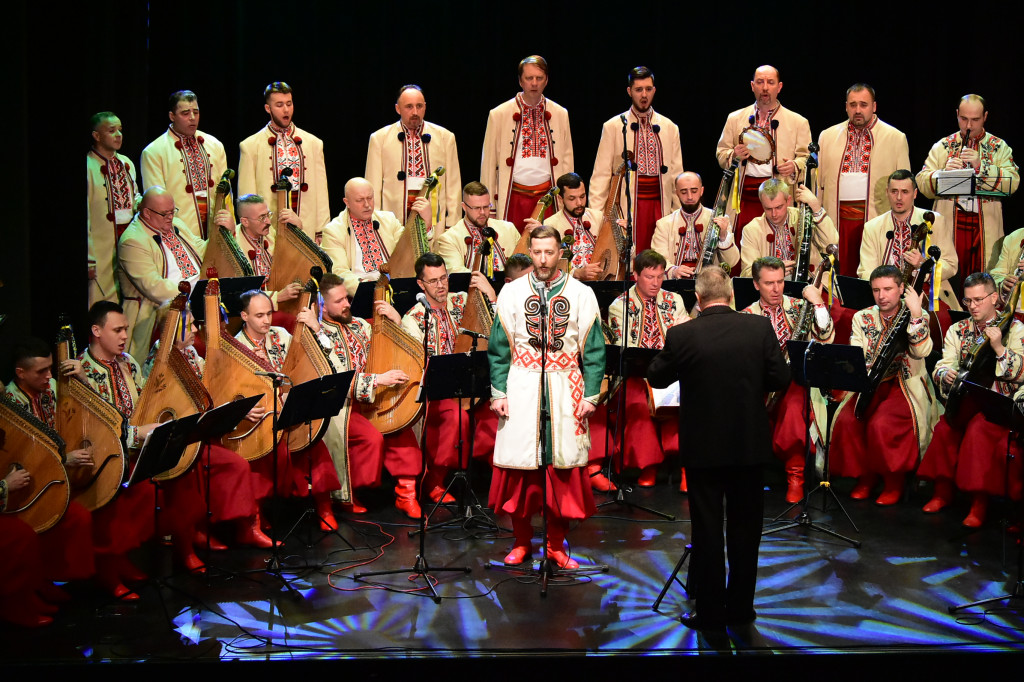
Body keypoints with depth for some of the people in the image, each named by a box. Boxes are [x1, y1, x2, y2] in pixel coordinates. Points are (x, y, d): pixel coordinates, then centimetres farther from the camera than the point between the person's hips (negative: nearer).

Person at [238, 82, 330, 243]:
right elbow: (246, 196, 4)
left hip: (307, 230, 2)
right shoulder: (250, 146, 5)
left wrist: (321, 232, 5)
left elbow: (321, 192, 11)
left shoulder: (314, 143, 14)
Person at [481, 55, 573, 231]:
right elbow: (488, 163, 4)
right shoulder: (498, 114, 4)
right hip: (513, 199, -2)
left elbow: (566, 160, 12)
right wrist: (489, 209, 1)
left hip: (548, 196, 2)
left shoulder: (560, 114, 10)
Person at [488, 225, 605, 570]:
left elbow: (593, 350, 5)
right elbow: (499, 347, 7)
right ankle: (521, 541, 16)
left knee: (563, 470, 1)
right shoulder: (512, 292, 7)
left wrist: (590, 395, -2)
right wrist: (498, 392, -1)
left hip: (565, 392, 0)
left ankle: (556, 544, 14)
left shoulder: (581, 294, 6)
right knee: (518, 469, 1)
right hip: (521, 390, 0)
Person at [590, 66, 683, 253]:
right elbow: (601, 175, 3)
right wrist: (596, 215, -4)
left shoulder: (670, 128, 13)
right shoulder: (613, 127, 5)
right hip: (627, 208, -2)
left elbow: (676, 175, 14)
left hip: (660, 206, 2)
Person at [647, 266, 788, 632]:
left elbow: (656, 378, 1)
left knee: (707, 530, 7)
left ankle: (710, 612, 13)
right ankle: (741, 607, 23)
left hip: (703, 447, -2)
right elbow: (780, 379, -3)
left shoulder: (681, 335, -13)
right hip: (750, 445, 2)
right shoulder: (760, 327, -8)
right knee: (745, 528, 14)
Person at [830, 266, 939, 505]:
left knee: (881, 425, -30)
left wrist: (915, 314, -25)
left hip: (904, 386, -4)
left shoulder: (917, 317, 0)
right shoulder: (862, 318, 10)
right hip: (870, 384, 4)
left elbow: (921, 351, -19)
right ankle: (865, 476, 0)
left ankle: (894, 483, -7)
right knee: (847, 421, -23)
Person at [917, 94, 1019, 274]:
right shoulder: (942, 146, 11)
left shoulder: (999, 147, 10)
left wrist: (981, 166, -15)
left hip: (986, 230, 0)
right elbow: (922, 183, 2)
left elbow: (1013, 183, -5)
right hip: (949, 225, 0)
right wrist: (944, 173, -16)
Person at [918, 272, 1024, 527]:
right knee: (945, 427, -25)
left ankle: (980, 502, -25)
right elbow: (941, 367, 6)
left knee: (978, 429, -32)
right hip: (967, 399, 4)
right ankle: (943, 490, -10)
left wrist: (999, 348, -23)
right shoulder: (958, 330, 12)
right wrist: (946, 374, -17)